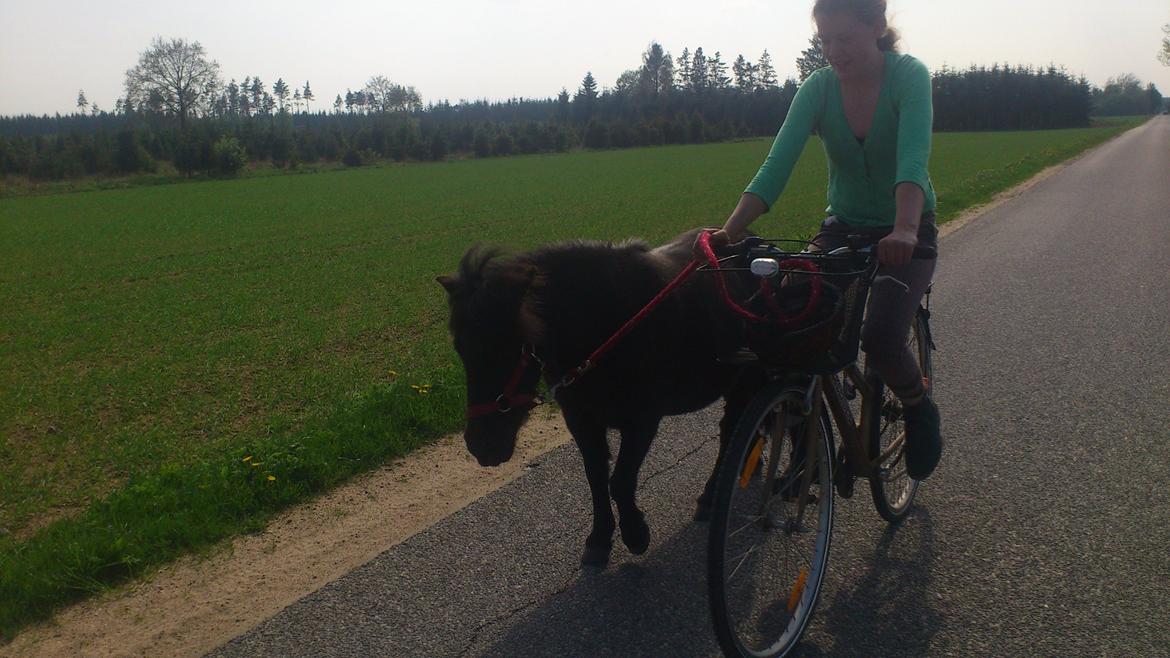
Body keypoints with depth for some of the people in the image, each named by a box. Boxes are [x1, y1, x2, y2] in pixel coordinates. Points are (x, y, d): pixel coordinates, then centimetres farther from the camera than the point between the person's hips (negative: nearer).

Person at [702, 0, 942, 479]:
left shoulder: (909, 76, -17)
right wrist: (730, 232, -36)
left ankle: (920, 411, 10)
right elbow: (777, 165, -21)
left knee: (881, 337, -25)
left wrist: (904, 231, -52)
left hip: (906, 233, -3)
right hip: (843, 228, 3)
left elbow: (913, 159, -34)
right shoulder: (818, 89, -9)